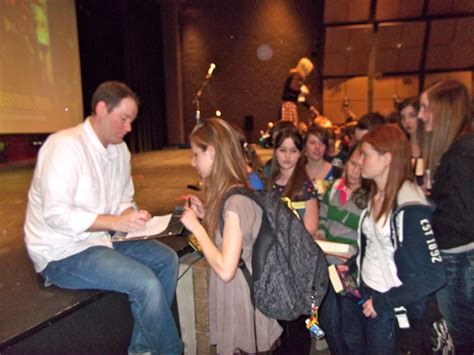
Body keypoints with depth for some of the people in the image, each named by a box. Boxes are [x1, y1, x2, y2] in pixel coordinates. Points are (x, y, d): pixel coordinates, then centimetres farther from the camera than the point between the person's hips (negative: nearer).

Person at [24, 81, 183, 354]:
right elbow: (56, 214, -25)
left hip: (100, 238, 8)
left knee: (167, 259, -2)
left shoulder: (120, 149, 5)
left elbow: (124, 200, 13)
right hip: (63, 253, -8)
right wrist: (116, 222, -29)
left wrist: (131, 216, -9)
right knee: (146, 283, -22)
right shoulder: (66, 146, -19)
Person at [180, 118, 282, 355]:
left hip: (239, 292, -8)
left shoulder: (235, 200, -25)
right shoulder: (232, 194, 3)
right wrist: (206, 215, 3)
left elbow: (225, 269, -27)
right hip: (232, 290, 9)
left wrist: (196, 227, -19)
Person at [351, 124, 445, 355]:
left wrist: (383, 301, -18)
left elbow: (433, 276, -23)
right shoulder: (376, 195, 1)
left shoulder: (409, 206, -22)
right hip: (368, 293, 7)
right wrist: (351, 266, 0)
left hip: (393, 306, -7)